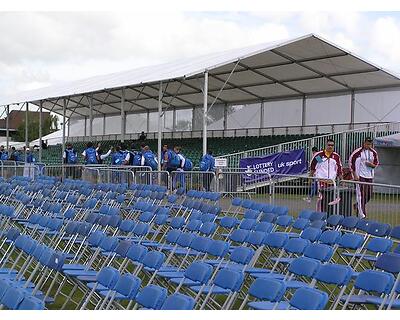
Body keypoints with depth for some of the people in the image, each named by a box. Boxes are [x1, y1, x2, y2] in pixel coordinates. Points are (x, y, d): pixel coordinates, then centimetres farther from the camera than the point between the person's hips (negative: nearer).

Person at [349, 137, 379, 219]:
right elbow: (351, 162, -6)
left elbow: (376, 163, 19)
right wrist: (354, 174, -9)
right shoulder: (358, 152, -10)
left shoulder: (374, 152, 7)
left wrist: (372, 165, -6)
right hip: (360, 176, -6)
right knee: (361, 195, -9)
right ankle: (362, 214, -7)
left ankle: (358, 206, 35)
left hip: (370, 176, 6)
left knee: (369, 195, 9)